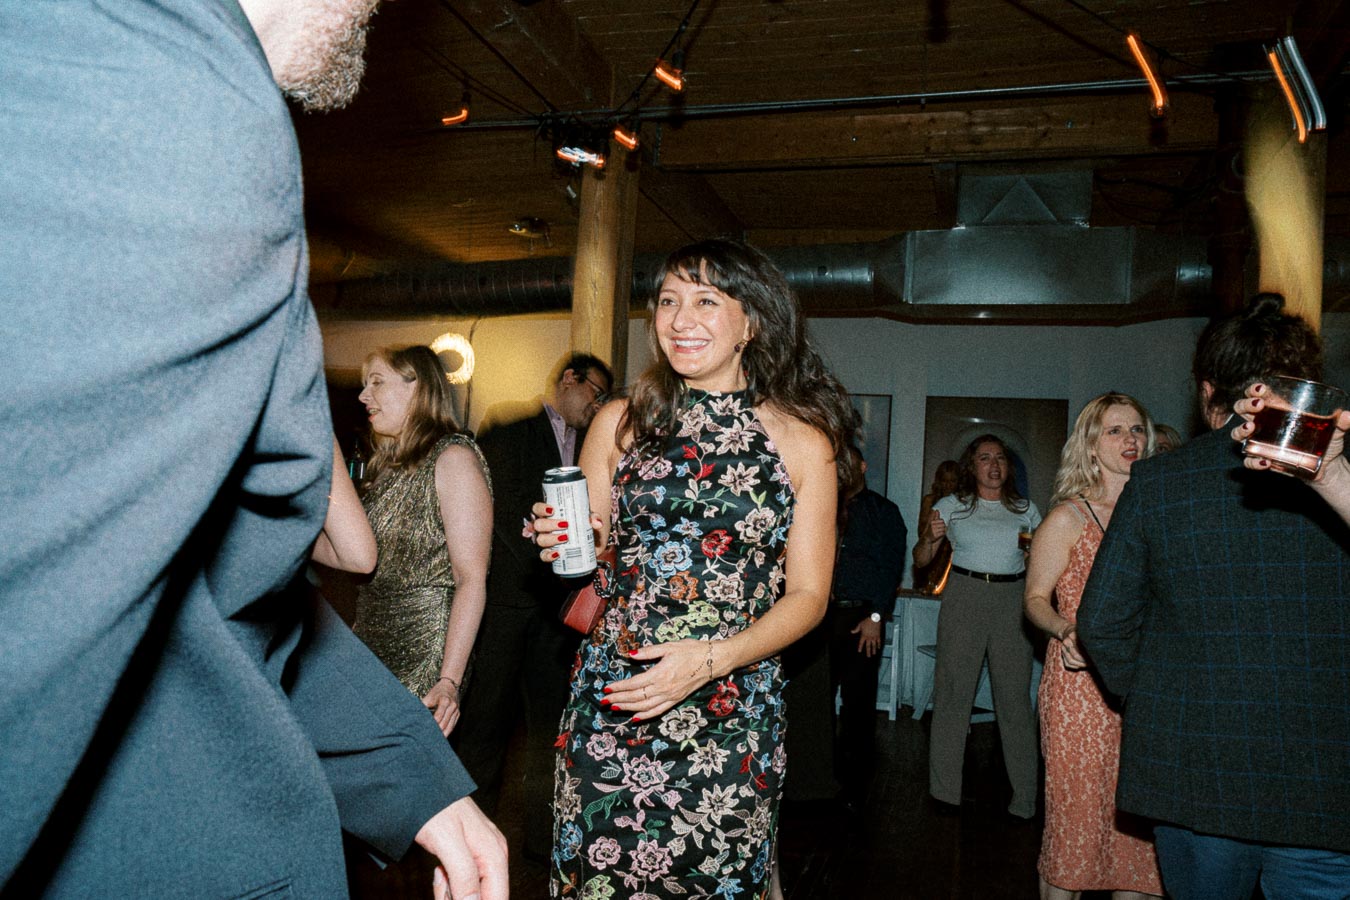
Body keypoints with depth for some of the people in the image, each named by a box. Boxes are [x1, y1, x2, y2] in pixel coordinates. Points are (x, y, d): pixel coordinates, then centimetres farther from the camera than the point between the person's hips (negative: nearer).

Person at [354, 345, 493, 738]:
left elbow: (472, 579, -17)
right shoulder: (389, 463, 15)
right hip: (371, 647, 7)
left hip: (423, 659, -7)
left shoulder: (452, 457, -10)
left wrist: (450, 679, -23)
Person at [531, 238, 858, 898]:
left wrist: (711, 659, -14)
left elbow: (808, 595, 0)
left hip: (733, 715, -1)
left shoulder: (803, 441, -1)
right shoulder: (619, 422, 5)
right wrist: (566, 542, -9)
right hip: (610, 697, 2)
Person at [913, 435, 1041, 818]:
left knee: (1015, 696, 0)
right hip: (964, 596, -1)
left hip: (1012, 601, 2)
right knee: (953, 692, -1)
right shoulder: (952, 506, 8)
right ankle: (945, 792, 9)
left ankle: (1025, 798, 10)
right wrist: (930, 538, -13)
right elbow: (921, 560, 7)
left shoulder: (1026, 510, 15)